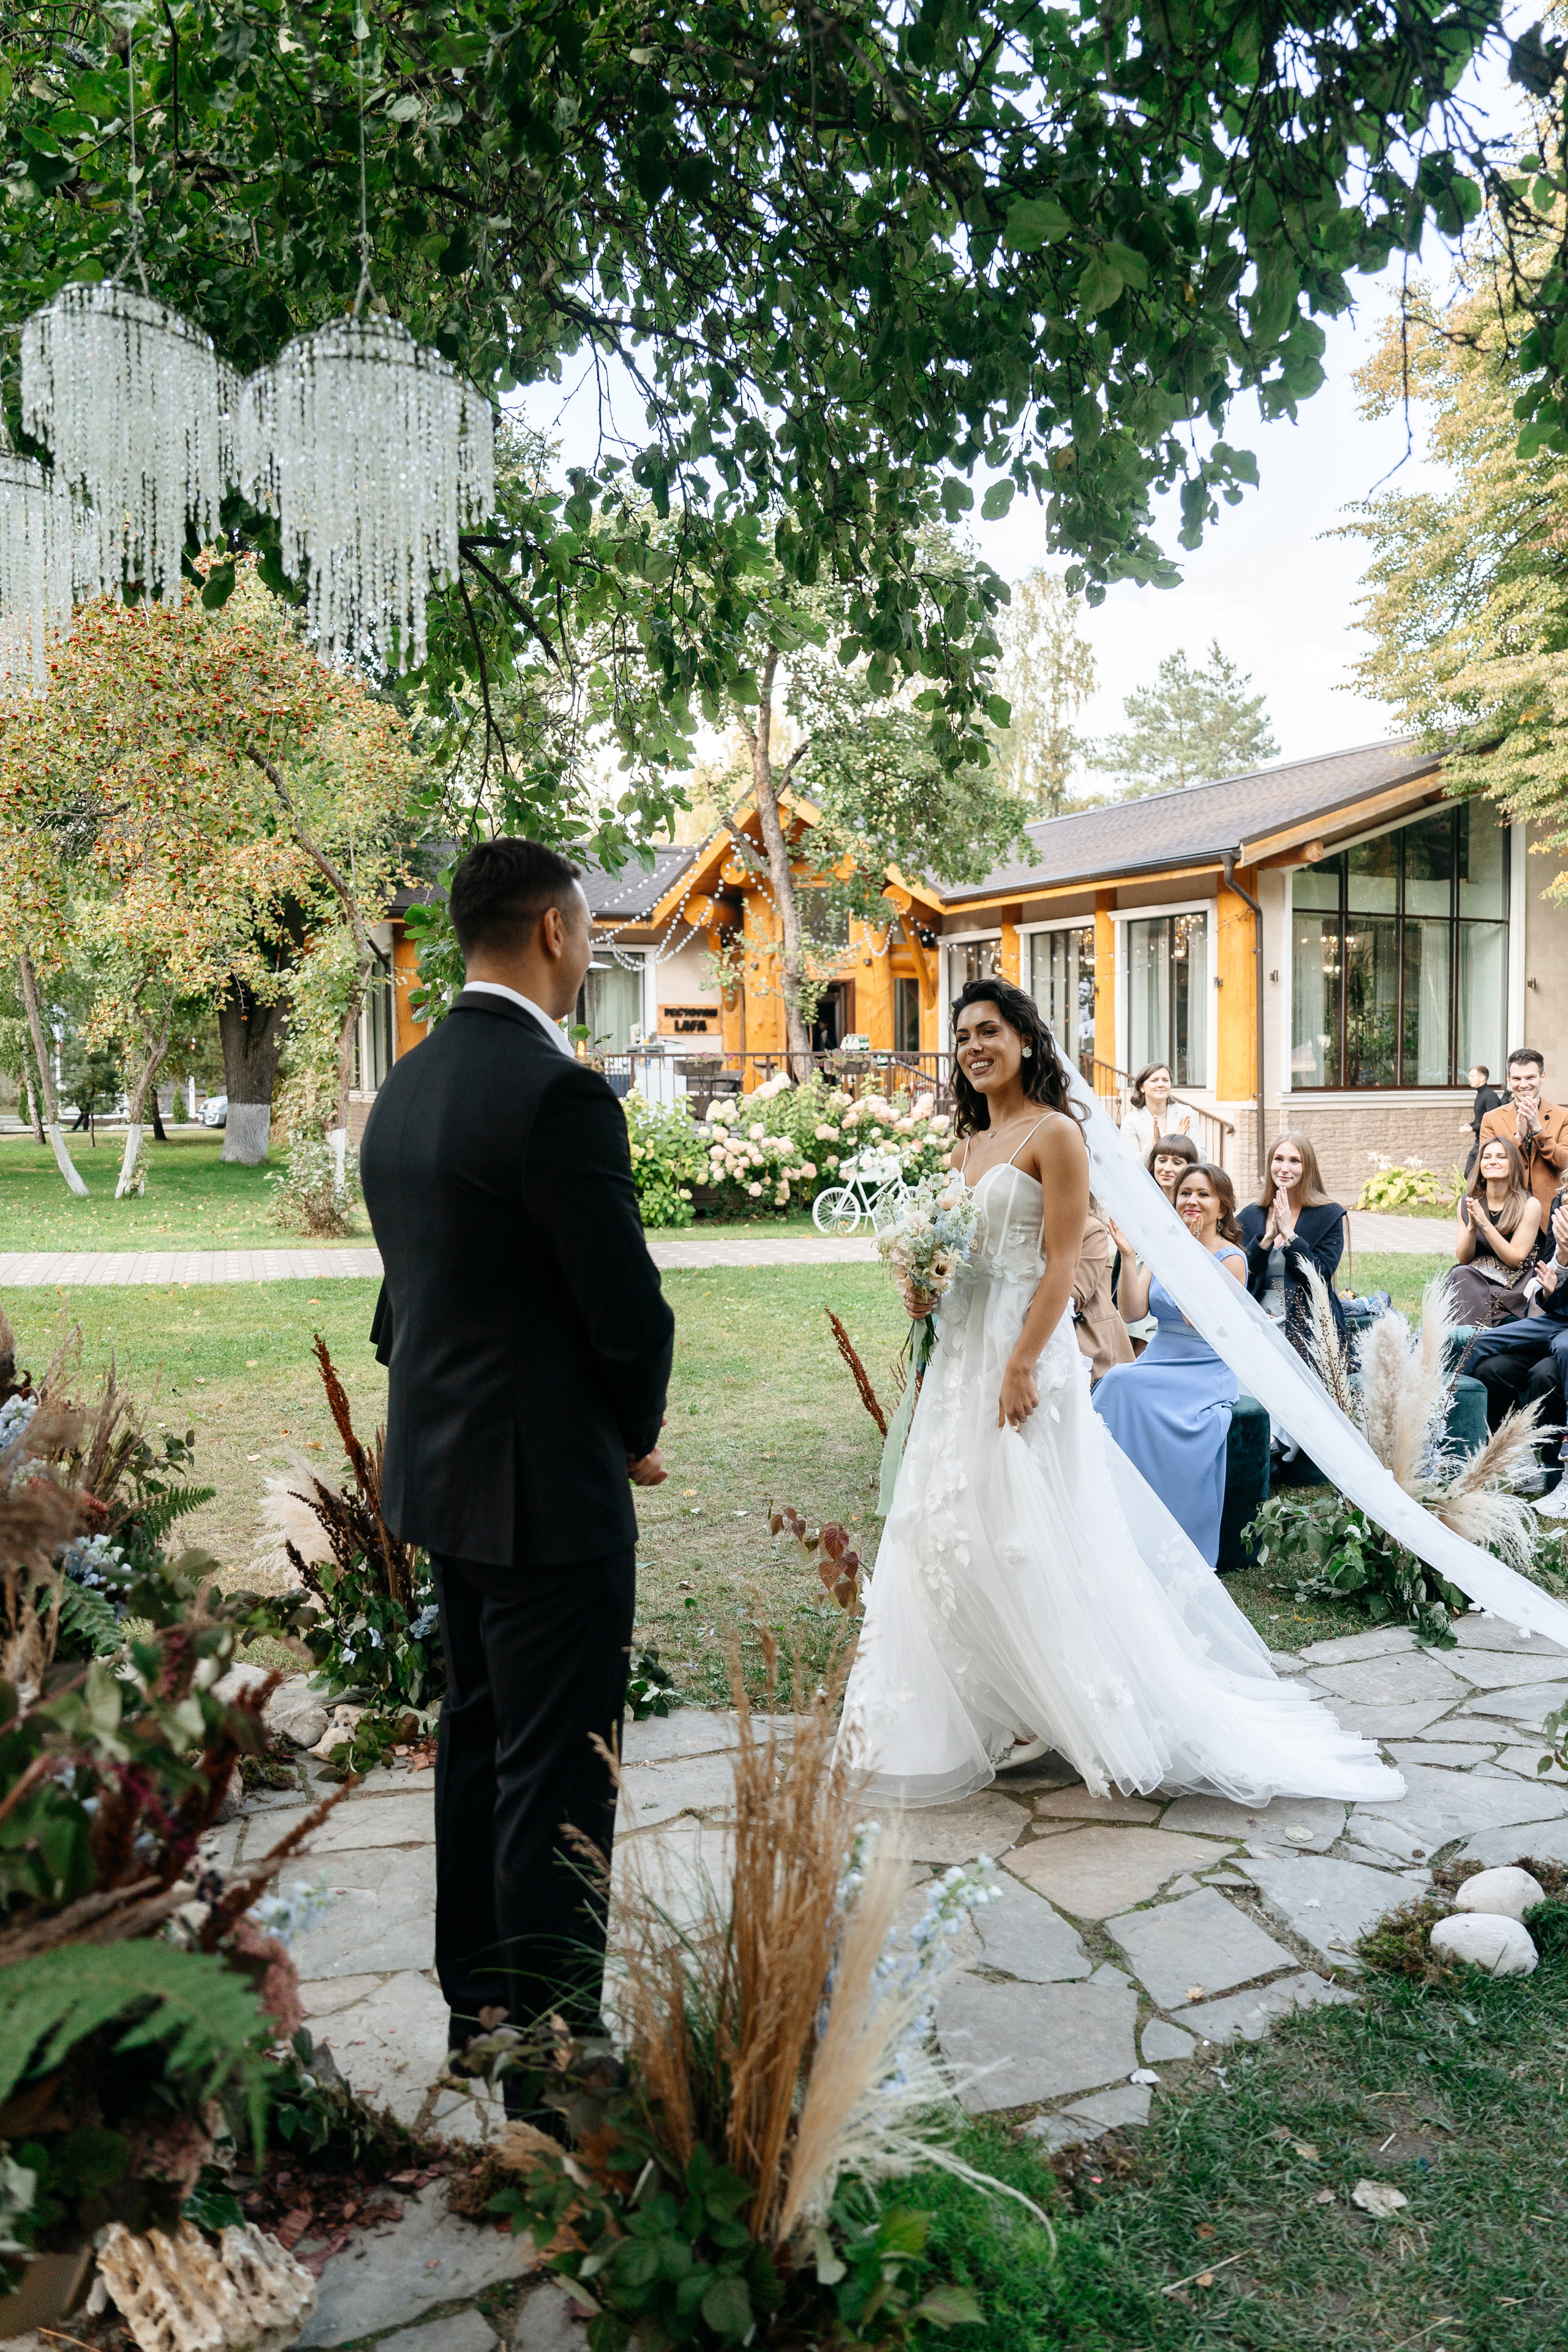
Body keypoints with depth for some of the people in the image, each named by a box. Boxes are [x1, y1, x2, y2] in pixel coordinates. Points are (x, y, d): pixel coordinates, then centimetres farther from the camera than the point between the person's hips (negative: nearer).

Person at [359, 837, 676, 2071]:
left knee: (478, 1740, 20)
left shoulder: (407, 1084, 7)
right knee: (559, 1778, 2)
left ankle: (476, 2004, 34)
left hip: (441, 1471, 9)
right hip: (547, 1484, -9)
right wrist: (636, 1432, 0)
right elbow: (628, 1301, -18)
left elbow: (407, 1285, 11)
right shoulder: (559, 1093, -20)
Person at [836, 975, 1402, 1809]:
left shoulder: (1054, 1134, -8)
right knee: (953, 1529, 11)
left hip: (1024, 1347, -8)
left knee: (1031, 1535, -4)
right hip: (960, 1353, 8)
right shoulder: (969, 1142, 15)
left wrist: (1022, 1365, -21)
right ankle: (976, 1710, 23)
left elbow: (1060, 1266, -15)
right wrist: (926, 1288, 0)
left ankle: (1089, 1706, 12)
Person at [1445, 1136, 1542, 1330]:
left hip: (1513, 1285, -4)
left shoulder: (1529, 1205, -6)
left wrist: (1485, 1226, -20)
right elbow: (1463, 1259, 3)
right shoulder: (1467, 1202, 6)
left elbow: (1515, 1260, -9)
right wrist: (1472, 1227, -16)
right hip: (1473, 1276, 4)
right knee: (1458, 1274, -31)